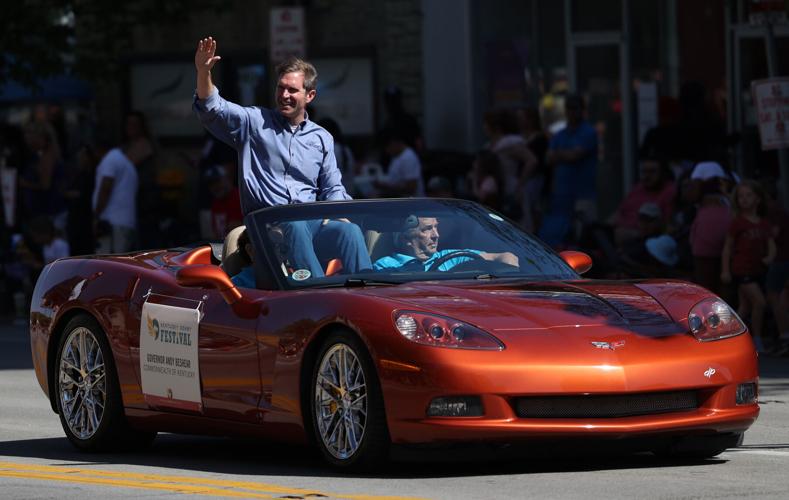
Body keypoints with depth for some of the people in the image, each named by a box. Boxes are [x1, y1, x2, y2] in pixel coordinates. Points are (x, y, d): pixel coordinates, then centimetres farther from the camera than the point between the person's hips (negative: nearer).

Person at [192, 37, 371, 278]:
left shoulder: (322, 138, 22)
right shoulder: (254, 122, 13)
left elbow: (333, 190, 20)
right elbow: (212, 109, -1)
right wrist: (203, 72, -19)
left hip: (311, 223, 3)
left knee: (349, 229, -32)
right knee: (295, 227, -40)